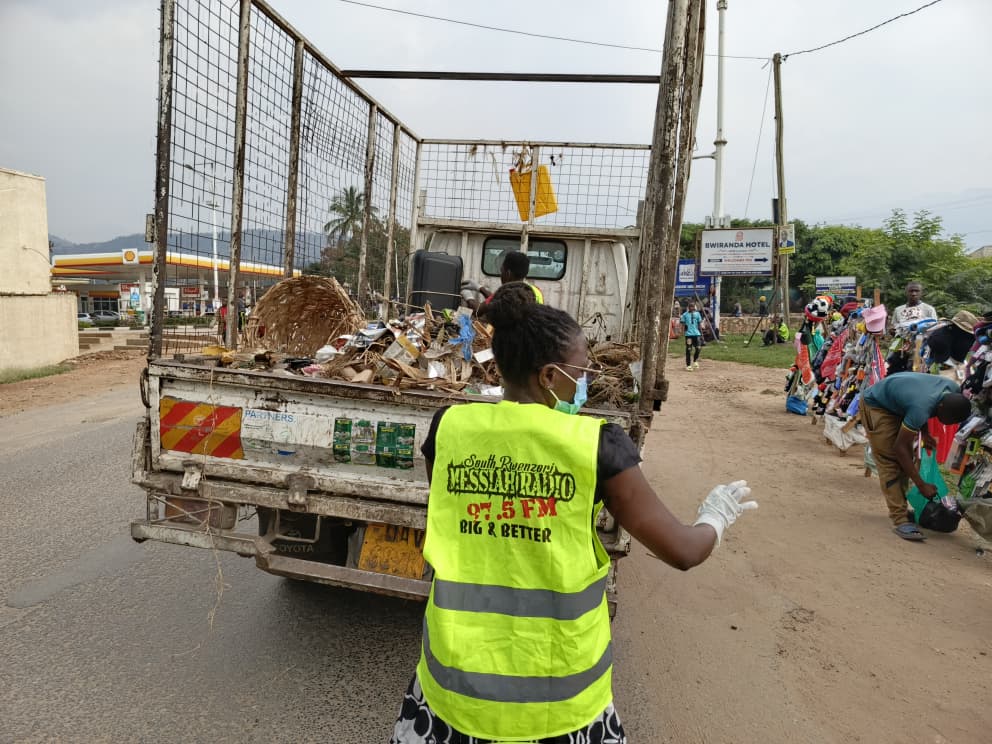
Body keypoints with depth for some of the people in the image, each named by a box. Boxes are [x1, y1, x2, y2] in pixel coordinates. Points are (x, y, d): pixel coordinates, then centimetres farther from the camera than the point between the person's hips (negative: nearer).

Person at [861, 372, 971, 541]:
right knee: (889, 461, -15)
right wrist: (921, 485, -25)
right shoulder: (921, 408, -39)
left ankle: (899, 507, 17)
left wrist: (925, 433, -3)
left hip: (897, 404, 9)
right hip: (876, 405, -9)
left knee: (906, 458, 7)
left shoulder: (955, 391, -17)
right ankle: (899, 520, -18)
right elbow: (900, 447, -30)